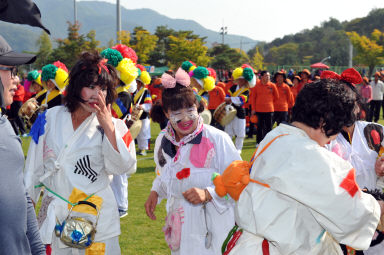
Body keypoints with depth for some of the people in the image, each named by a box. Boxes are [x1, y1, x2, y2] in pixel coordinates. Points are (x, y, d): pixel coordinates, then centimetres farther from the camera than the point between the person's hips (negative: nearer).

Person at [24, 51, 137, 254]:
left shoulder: (112, 126, -1)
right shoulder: (50, 119, 2)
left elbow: (123, 167, -13)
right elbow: (34, 168, 9)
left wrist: (108, 128, -18)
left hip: (96, 216, -1)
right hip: (54, 216, 1)